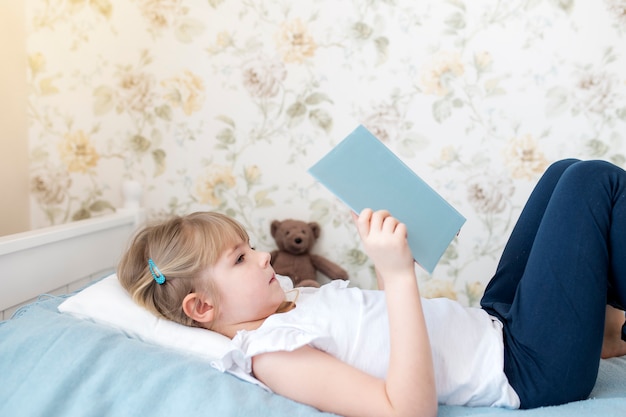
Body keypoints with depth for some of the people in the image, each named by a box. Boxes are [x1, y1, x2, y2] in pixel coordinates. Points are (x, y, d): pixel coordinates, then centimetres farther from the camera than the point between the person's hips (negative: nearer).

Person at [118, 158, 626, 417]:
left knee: (568, 172, 17)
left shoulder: (292, 302, 7)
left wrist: (391, 257, 2)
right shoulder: (270, 353, -22)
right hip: (528, 372, -9)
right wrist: (399, 274, -36)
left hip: (493, 325, 9)